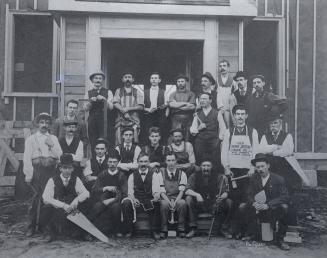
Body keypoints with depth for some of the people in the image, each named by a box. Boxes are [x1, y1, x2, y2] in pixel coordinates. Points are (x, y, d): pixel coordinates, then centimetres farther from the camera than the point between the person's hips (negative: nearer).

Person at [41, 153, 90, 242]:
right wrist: (63, 205, -26)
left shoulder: (76, 180, 6)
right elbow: (46, 198, -14)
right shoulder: (53, 180, -2)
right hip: (56, 210, -2)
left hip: (72, 210, 2)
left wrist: (76, 200, -26)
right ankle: (52, 231, -2)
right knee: (46, 209, -33)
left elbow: (86, 193, -5)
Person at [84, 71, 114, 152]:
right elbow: (86, 108, 6)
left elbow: (111, 107, -1)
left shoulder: (108, 92, 9)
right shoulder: (88, 93, 13)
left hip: (104, 119, -2)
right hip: (92, 120, 2)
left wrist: (103, 99, -14)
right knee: (92, 142, 1)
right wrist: (91, 101, -11)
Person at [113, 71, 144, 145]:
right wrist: (124, 112, -13)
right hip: (121, 120, 1)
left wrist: (129, 109, -9)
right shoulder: (118, 91, 15)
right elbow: (115, 104, 2)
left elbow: (141, 106, 3)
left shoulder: (137, 92, 12)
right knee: (119, 142, -7)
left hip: (134, 120, -1)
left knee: (134, 141, -10)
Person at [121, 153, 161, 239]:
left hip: (150, 202, -1)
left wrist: (156, 196, -31)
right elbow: (130, 192, -1)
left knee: (156, 203, -33)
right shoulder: (132, 175, 7)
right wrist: (133, 199, -24)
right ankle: (128, 231, -13)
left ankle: (154, 231, -16)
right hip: (136, 202, 1)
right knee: (126, 202, -29)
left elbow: (156, 191, -7)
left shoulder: (153, 174, 4)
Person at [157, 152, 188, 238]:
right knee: (164, 203, -34)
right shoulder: (161, 174, 5)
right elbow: (162, 192, -2)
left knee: (183, 203, -33)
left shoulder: (182, 174, 7)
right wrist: (169, 202, -19)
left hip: (178, 199, 0)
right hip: (166, 199, 0)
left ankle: (181, 229, -21)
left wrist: (175, 202, -19)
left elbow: (181, 191, -2)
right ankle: (164, 230, -22)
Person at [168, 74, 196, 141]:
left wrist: (177, 105, -2)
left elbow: (192, 107, -5)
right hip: (175, 120, 0)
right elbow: (171, 104, -5)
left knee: (187, 140, -1)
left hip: (187, 120, 0)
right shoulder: (173, 94, 13)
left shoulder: (191, 94, 9)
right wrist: (185, 103, -4)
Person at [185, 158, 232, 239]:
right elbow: (187, 190, -13)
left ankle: (224, 229, -5)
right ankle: (192, 228, -21)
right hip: (199, 205, 0)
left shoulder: (218, 177, -2)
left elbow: (225, 192, -9)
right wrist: (197, 195, -34)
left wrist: (222, 197, -34)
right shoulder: (194, 176, -2)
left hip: (214, 205, 0)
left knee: (228, 202, -23)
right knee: (189, 199, -27)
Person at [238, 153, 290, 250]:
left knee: (284, 207, -34)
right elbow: (249, 194, 4)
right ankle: (251, 233, 2)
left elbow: (284, 197, -17)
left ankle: (280, 239, -18)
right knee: (242, 207, -17)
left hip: (274, 210, -3)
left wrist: (268, 205, -29)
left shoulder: (278, 179, -10)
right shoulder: (253, 179, 2)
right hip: (258, 209, 3)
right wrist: (254, 203, -20)